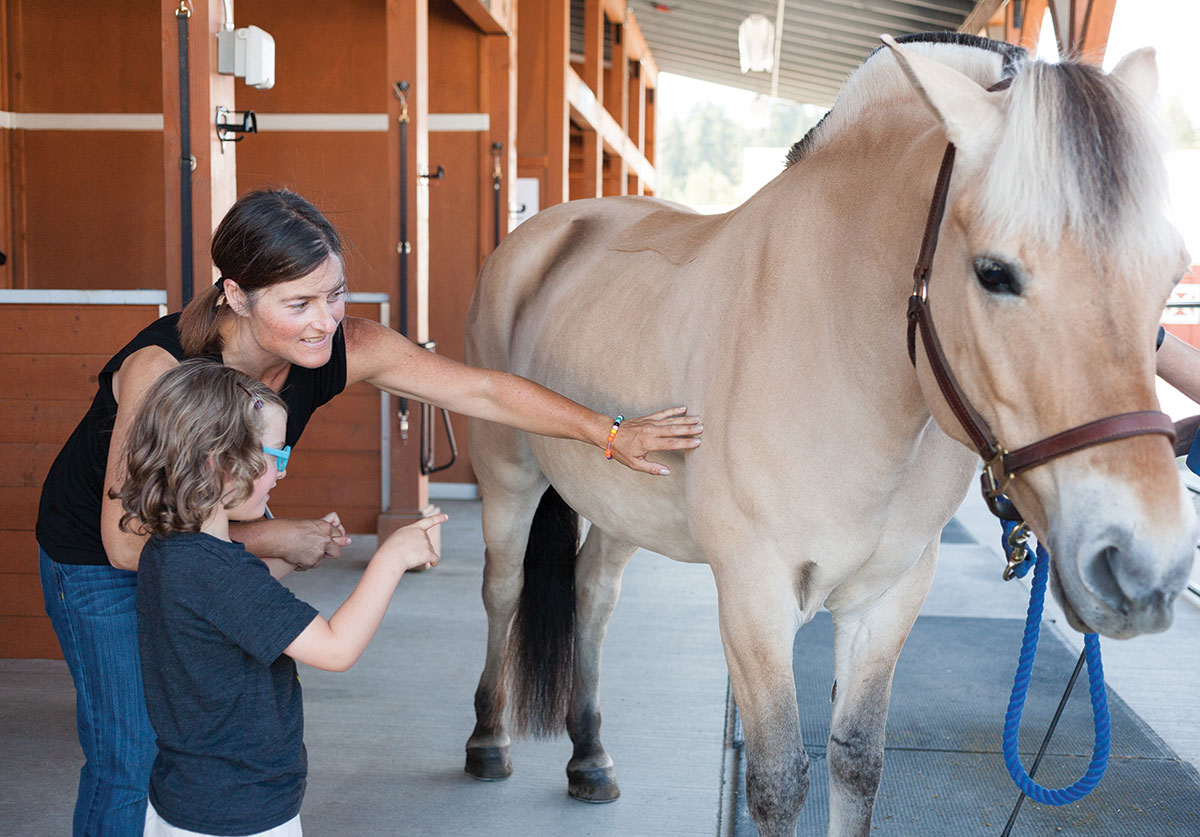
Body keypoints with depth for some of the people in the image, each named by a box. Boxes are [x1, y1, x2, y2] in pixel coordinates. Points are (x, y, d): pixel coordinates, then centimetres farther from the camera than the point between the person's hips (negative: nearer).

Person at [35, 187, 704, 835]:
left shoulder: (347, 349, -23)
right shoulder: (161, 369, -37)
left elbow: (484, 391, -15)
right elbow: (128, 544, -30)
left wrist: (612, 434, -15)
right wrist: (275, 540, -26)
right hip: (101, 560, -5)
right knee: (132, 763, -1)